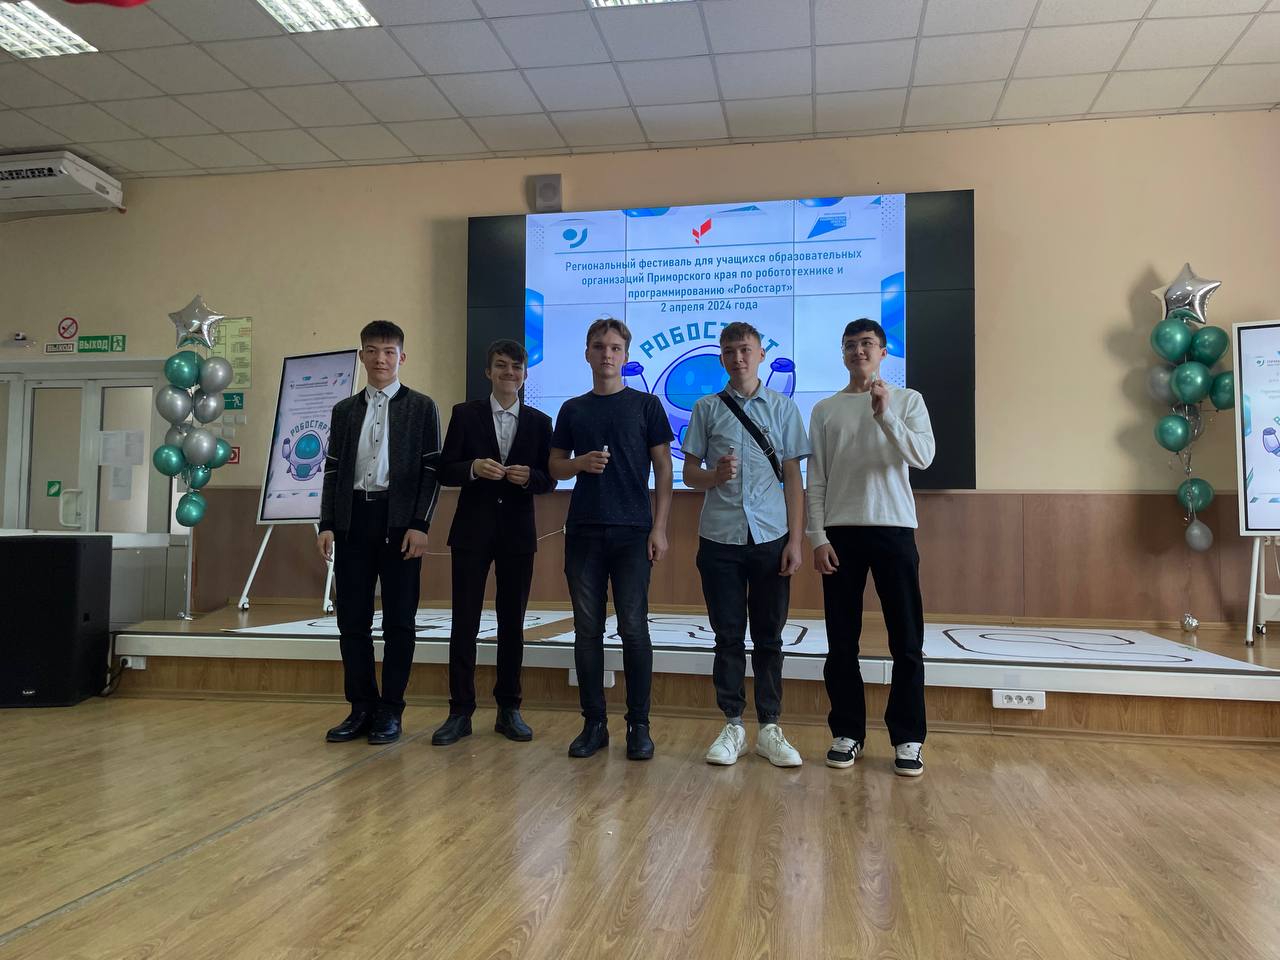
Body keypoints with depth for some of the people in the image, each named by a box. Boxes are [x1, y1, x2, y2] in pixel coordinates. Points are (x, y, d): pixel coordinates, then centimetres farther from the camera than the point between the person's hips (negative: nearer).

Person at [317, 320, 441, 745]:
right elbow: (333, 470, 13)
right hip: (353, 521, 4)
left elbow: (431, 469, -1)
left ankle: (390, 712, 11)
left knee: (399, 620, 1)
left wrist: (419, 525, -11)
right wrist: (326, 524, 3)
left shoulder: (421, 407, 4)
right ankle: (361, 709, 15)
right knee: (352, 619, 5)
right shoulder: (344, 410, 15)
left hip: (398, 521, -3)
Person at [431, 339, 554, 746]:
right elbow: (445, 470, 0)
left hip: (518, 532, 1)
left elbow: (549, 480, 5)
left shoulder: (540, 422, 7)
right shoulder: (465, 414, 3)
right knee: (464, 621, 0)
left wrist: (529, 476, -16)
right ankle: (460, 712, 8)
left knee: (513, 622, 8)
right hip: (473, 530, -1)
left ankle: (509, 709, 18)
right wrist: (474, 468, -20)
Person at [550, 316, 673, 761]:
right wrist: (581, 463, -8)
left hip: (632, 532, -2)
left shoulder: (646, 405, 5)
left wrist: (659, 527, -5)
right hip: (583, 531, 3)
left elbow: (663, 469, 3)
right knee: (587, 629, 5)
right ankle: (593, 723, 15)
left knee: (633, 628, -1)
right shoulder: (572, 410, 12)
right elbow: (556, 467, 15)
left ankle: (638, 725, 10)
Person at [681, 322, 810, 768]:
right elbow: (689, 472, 8)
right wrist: (714, 475, -16)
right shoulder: (706, 408, 6)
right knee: (728, 637, 6)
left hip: (771, 538, 0)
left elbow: (793, 478, 5)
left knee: (768, 637, 7)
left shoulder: (783, 408, 6)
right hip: (720, 538, 0)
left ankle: (769, 729, 16)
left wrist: (796, 540, -1)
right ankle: (732, 727, 17)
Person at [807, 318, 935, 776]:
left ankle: (907, 739, 11)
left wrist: (885, 414, -17)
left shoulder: (907, 400, 7)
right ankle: (848, 733, 16)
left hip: (894, 528, -1)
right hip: (841, 532, 1)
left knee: (907, 640, 1)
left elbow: (923, 457, -8)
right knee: (841, 641, 5)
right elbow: (816, 480, 5)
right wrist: (818, 538, -2)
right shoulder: (826, 409, 9)